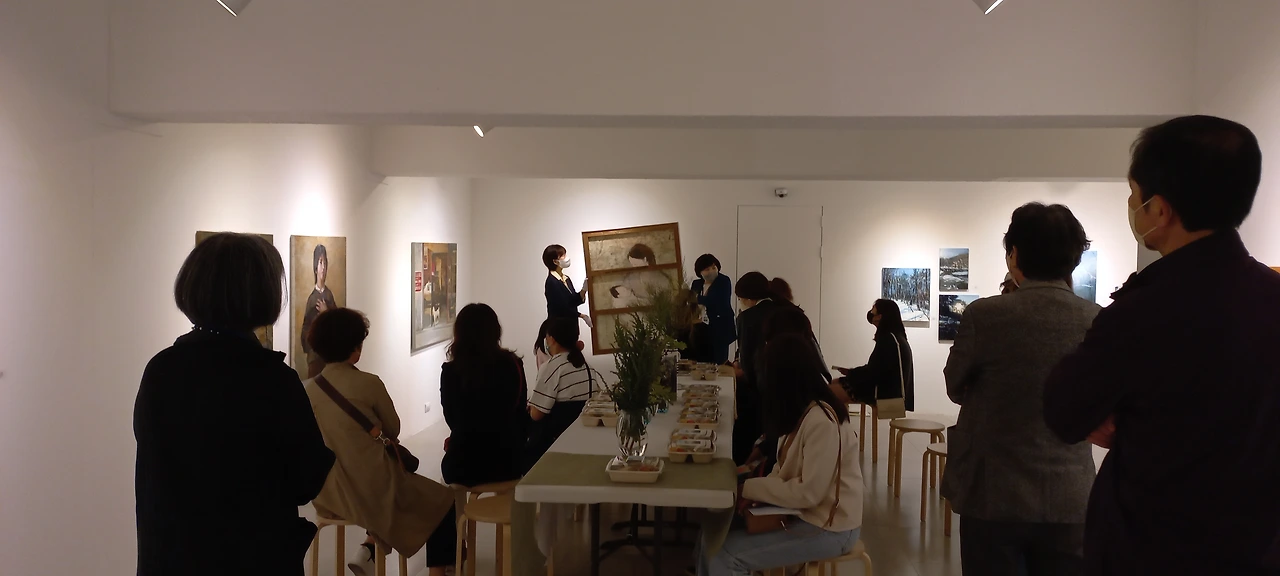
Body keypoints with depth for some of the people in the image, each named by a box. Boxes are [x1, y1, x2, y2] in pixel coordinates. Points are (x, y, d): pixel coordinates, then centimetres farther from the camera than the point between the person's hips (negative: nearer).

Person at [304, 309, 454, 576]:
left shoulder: (310, 389, 0)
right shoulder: (369, 383, -15)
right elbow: (393, 431, -1)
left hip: (331, 490, 7)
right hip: (372, 487, -7)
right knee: (443, 503, 12)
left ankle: (368, 551, 21)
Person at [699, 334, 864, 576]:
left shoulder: (821, 421, -24)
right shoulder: (803, 411, 7)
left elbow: (808, 493, -24)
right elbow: (788, 468, 12)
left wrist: (748, 488, -14)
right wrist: (756, 494, -7)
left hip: (828, 528, -9)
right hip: (806, 514, 9)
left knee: (725, 554, -15)